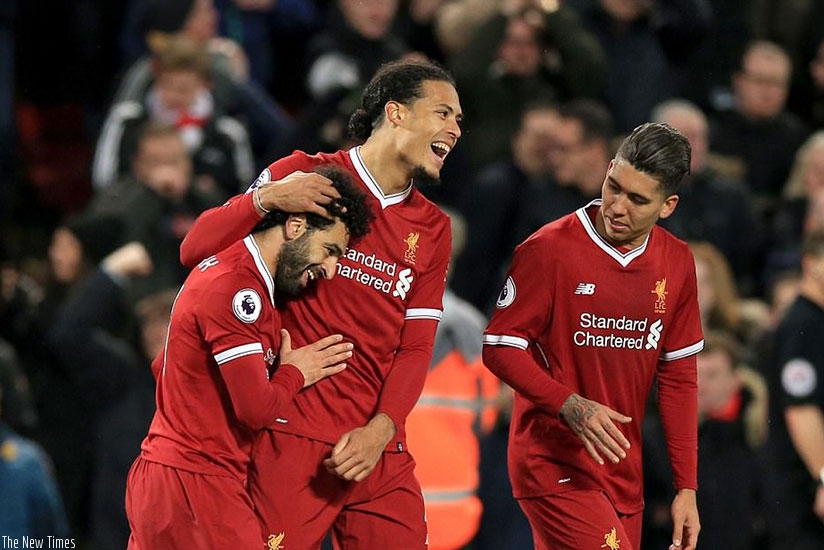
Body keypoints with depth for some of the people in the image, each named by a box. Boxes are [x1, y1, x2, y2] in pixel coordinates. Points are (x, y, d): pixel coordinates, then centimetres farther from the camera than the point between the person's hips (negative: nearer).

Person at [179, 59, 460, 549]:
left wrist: (381, 429, -8)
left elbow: (415, 347, 9)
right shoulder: (305, 177, 0)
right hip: (294, 440, -5)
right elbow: (195, 251, -3)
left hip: (379, 450, 5)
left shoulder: (432, 228, 15)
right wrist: (266, 198, -20)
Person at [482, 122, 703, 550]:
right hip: (554, 465, -6)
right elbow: (500, 348, -8)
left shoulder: (677, 262, 6)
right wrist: (571, 406, -22)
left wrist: (686, 487, 9)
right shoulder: (548, 249, -11)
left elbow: (678, 377, 12)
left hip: (625, 474, 6)